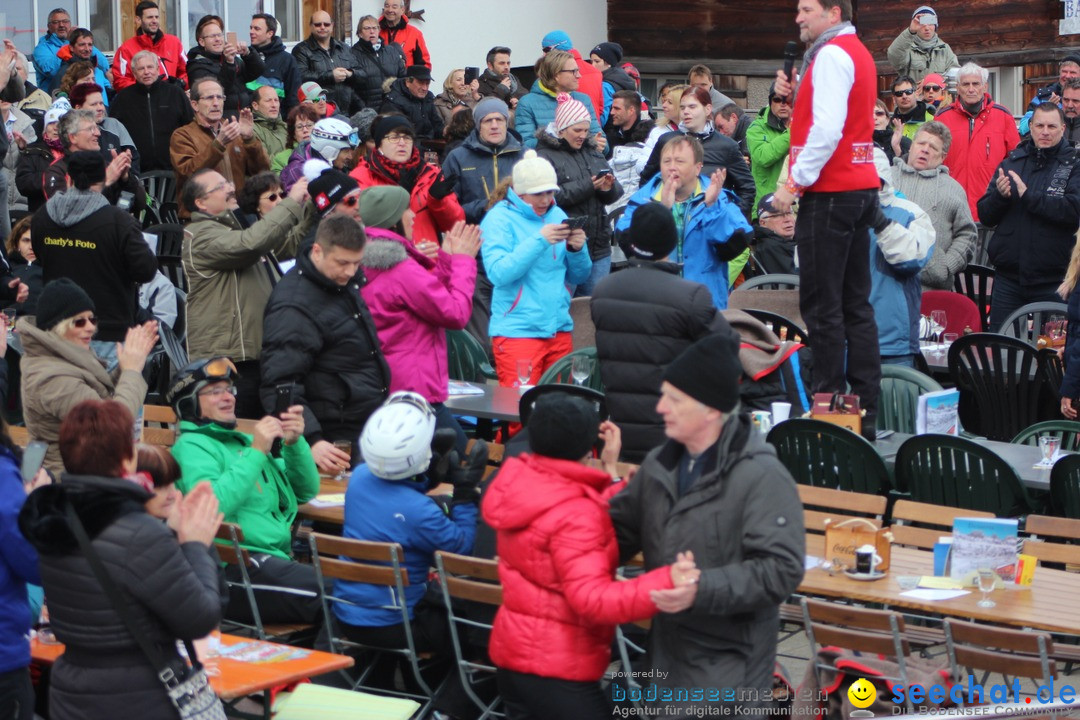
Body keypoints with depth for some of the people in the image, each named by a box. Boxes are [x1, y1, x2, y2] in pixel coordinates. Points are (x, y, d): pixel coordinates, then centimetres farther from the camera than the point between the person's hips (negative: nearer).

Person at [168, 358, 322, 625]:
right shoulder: (191, 446, 0)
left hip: (278, 558, 8)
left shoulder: (243, 441, 23)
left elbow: (305, 491, 20)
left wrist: (295, 444, 3)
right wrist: (256, 452, -15)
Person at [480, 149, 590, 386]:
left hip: (559, 329, 6)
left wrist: (577, 249, -7)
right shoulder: (499, 218, -4)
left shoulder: (557, 215, 12)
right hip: (517, 330, -6)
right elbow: (498, 273, -18)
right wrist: (539, 241, -22)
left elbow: (578, 277, 14)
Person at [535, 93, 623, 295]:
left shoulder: (592, 152, 16)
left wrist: (609, 188, -11)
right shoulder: (545, 156, -5)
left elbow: (615, 194, 13)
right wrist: (586, 187, -20)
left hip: (598, 247, 6)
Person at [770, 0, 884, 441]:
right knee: (856, 305, 11)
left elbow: (827, 128, -21)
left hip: (830, 191, -10)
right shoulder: (858, 53, 18)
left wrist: (796, 183, -16)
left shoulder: (831, 55, -12)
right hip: (861, 186, 10)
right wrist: (795, 93, 8)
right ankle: (865, 413, 12)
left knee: (822, 306, -7)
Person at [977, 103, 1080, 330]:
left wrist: (1029, 196, -18)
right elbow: (985, 215, 9)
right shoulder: (1011, 162, 11)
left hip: (1052, 280, -3)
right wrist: (999, 196, -11)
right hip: (1008, 277, 3)